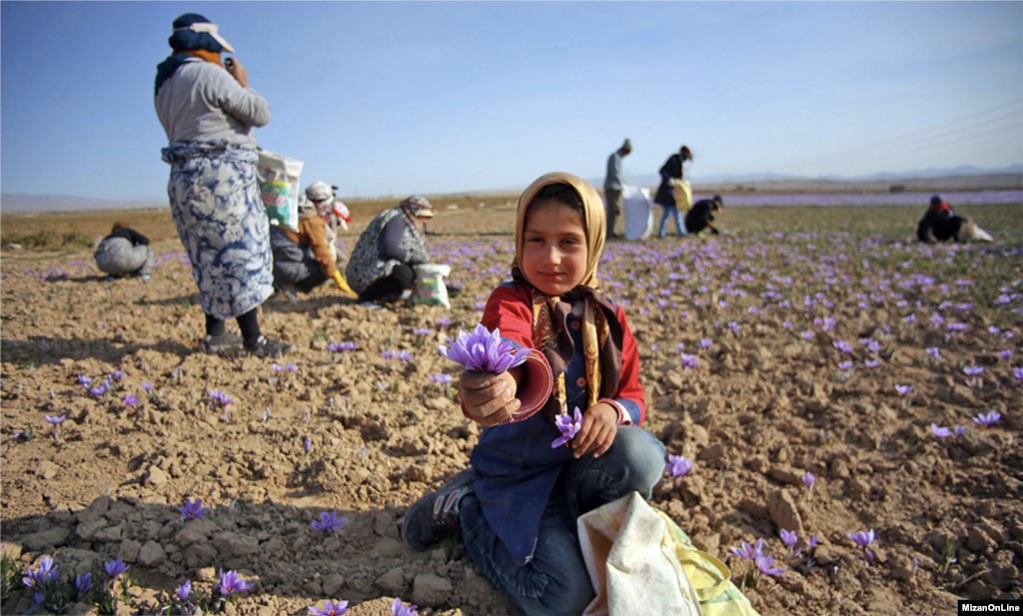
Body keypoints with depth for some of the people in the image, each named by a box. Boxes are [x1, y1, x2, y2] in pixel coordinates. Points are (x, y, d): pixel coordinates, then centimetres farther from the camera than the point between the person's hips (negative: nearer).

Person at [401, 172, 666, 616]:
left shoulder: (608, 318, -1)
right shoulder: (511, 303, -17)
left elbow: (633, 395, 4)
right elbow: (507, 343, -42)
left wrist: (614, 410, -22)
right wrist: (497, 383, -67)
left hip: (579, 460, 4)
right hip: (518, 471, -3)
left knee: (642, 454, -27)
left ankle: (572, 519, 2)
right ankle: (465, 511, 6)